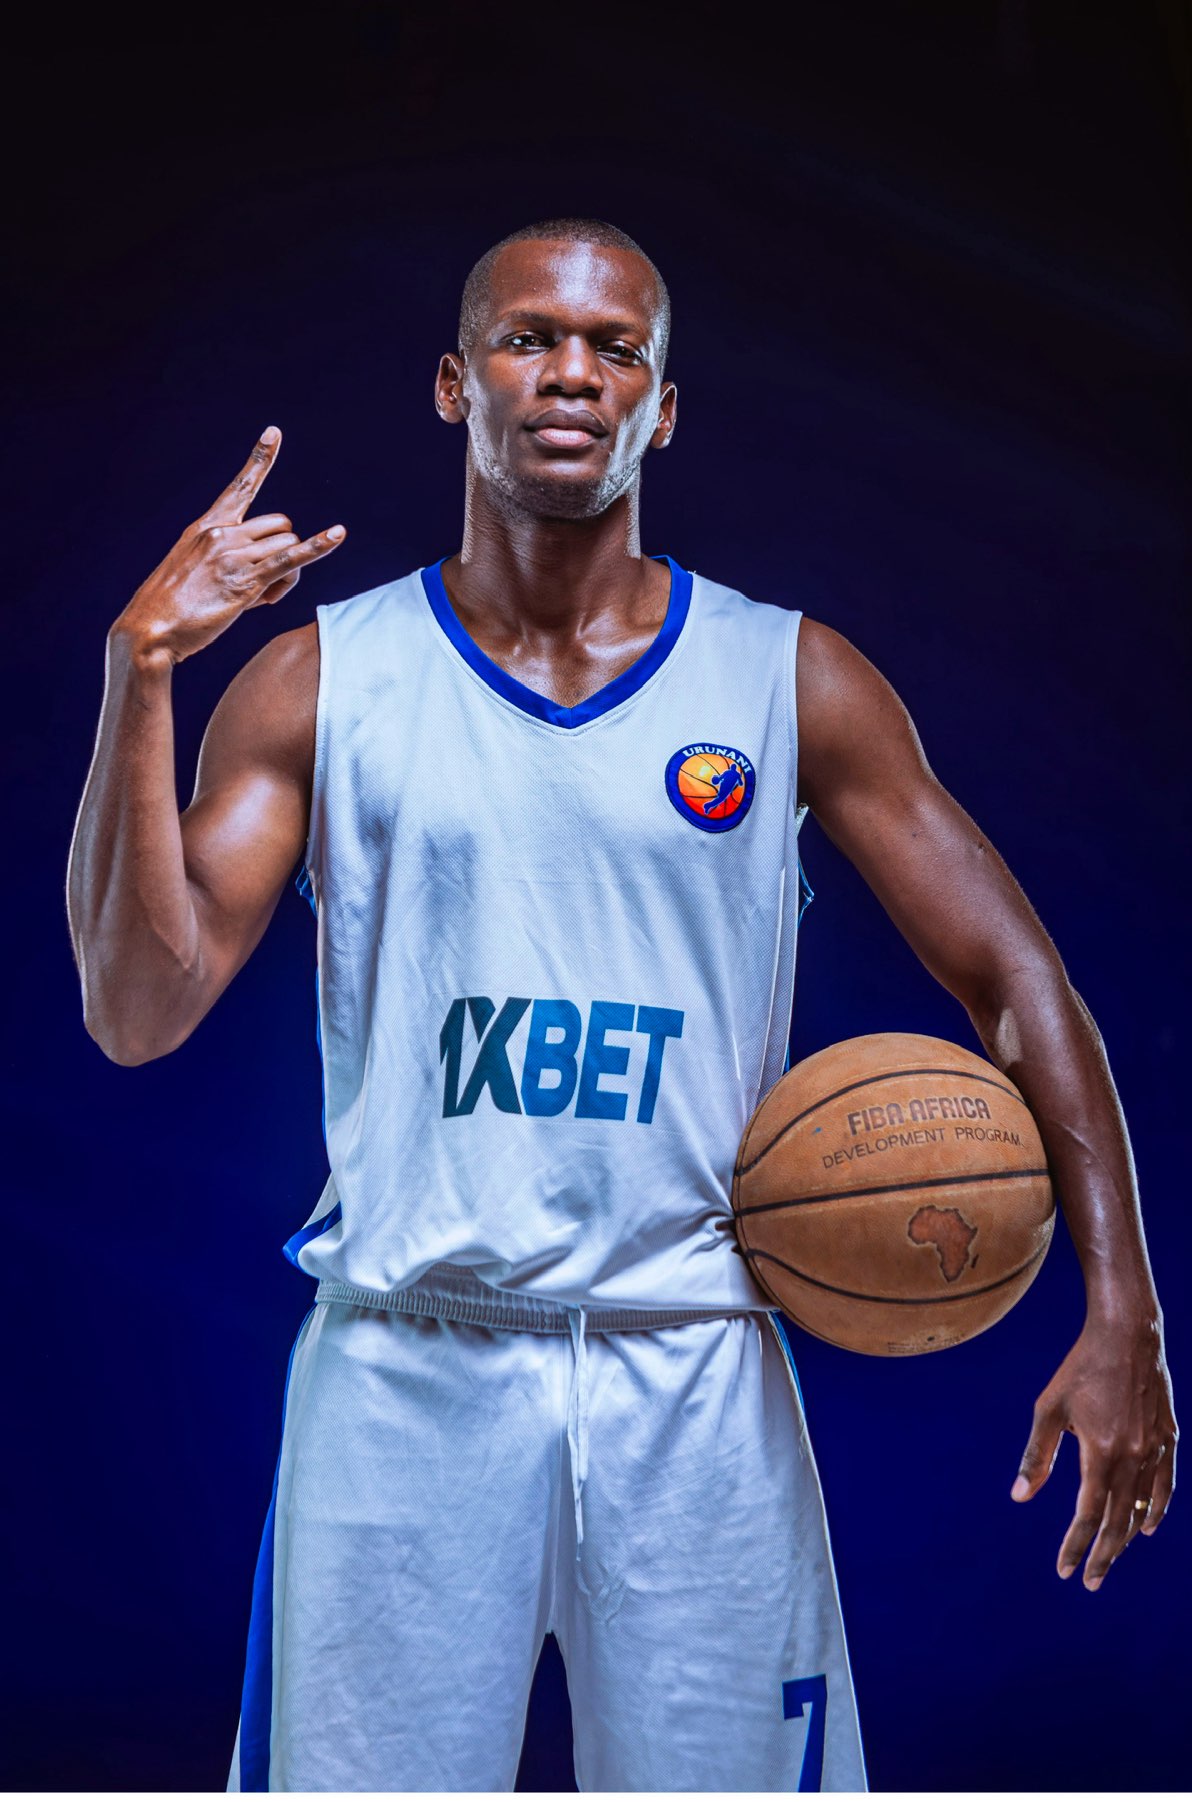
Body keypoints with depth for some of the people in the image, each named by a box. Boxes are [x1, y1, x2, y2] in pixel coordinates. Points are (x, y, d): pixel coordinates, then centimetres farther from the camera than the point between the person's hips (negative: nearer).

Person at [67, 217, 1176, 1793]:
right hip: (405, 1369, 0)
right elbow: (139, 1014, -5)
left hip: (697, 1379, 1)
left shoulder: (793, 683, 3)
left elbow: (1018, 984, 4)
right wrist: (139, 675, -14)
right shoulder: (322, 682, 3)